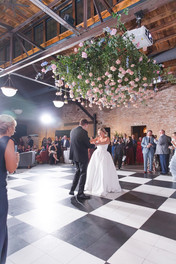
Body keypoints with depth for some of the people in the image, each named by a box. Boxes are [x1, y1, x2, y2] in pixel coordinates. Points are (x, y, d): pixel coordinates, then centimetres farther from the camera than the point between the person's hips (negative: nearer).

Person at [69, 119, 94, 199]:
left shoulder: (72, 130, 5)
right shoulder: (83, 132, -18)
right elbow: (88, 145, -13)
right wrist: (94, 145, 7)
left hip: (74, 155, 8)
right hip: (82, 156, -8)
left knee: (78, 171, 22)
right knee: (83, 173, 5)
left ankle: (72, 190, 26)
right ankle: (80, 193, 11)